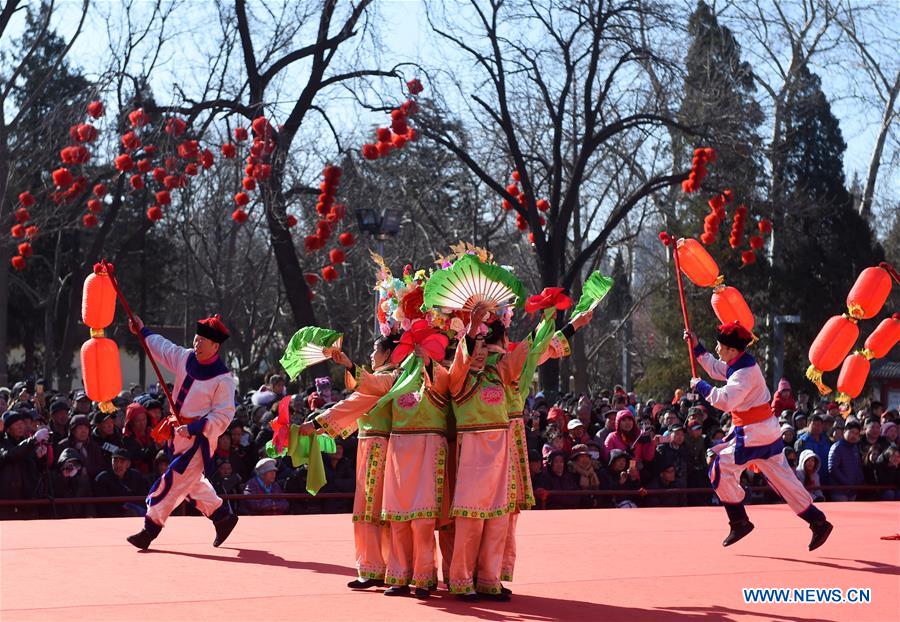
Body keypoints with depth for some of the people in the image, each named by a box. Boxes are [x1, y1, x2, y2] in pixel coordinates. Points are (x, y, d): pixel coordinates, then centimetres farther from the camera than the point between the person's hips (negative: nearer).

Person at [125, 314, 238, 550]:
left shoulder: (223, 379, -19)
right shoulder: (186, 358, 1)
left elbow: (223, 416, -19)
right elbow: (163, 347, 21)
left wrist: (192, 429, -22)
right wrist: (143, 331, 22)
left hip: (199, 437, -8)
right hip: (179, 431, 8)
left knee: (173, 481, -8)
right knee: (192, 480, 17)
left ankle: (150, 529, -2)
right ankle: (222, 516, 32)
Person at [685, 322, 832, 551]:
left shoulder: (744, 373, -22)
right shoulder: (739, 363, 8)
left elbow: (726, 401, -34)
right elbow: (715, 369, 27)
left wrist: (700, 386, -22)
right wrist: (697, 347, 21)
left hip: (755, 433, -10)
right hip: (765, 430, 10)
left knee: (722, 468, -4)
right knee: (782, 478, 11)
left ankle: (740, 522, 3)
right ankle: (817, 522, 11)